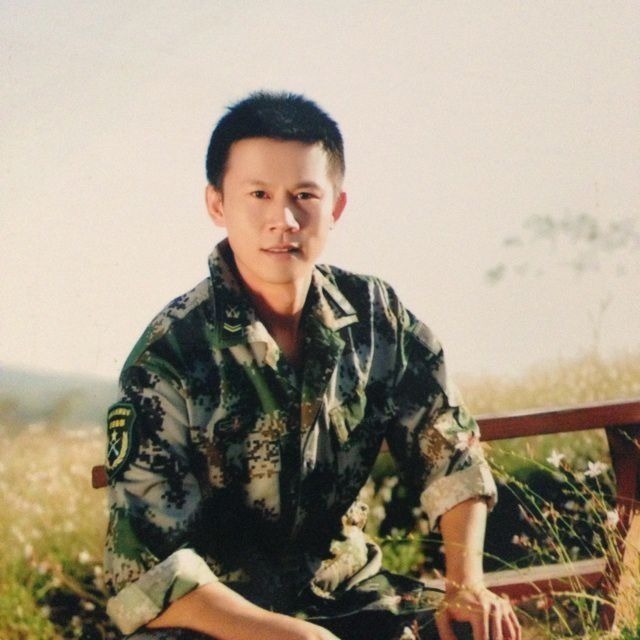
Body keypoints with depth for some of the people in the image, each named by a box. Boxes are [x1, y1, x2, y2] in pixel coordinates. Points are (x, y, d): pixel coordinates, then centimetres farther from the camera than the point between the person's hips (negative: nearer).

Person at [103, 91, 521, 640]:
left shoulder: (377, 317, -3)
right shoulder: (170, 358, -18)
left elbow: (449, 451, 7)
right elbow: (147, 569, -22)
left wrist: (466, 585, -9)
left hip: (349, 593, 4)